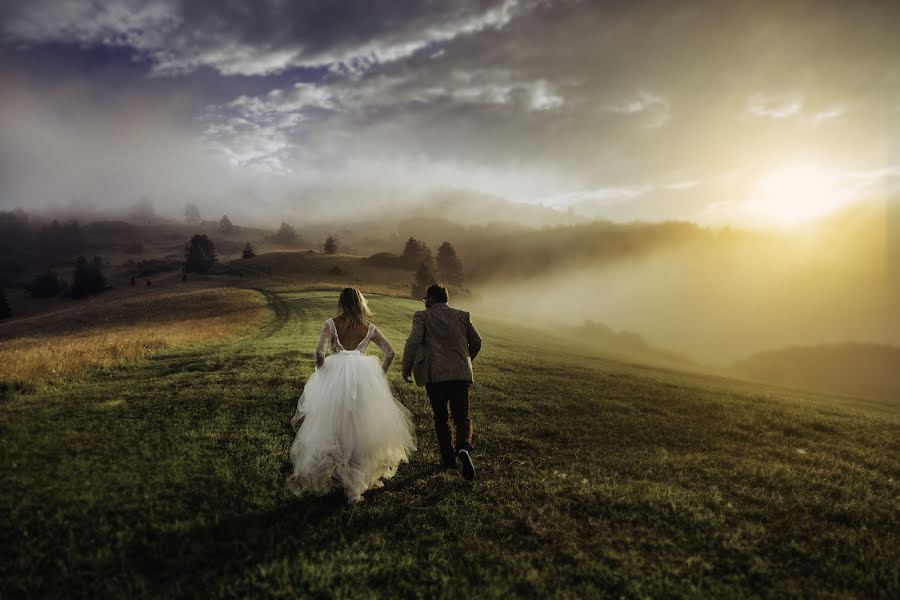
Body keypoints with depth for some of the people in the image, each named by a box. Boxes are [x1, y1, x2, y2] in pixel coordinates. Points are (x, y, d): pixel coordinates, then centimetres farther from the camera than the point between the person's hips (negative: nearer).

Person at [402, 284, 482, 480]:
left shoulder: (422, 317, 1)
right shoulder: (462, 315, 12)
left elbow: (413, 342, -12)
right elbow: (476, 341, 11)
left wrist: (406, 369, -3)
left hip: (435, 376, -2)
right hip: (462, 374, 2)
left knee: (441, 418, 15)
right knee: (462, 416, 6)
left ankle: (449, 458, 19)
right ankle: (463, 448, -20)